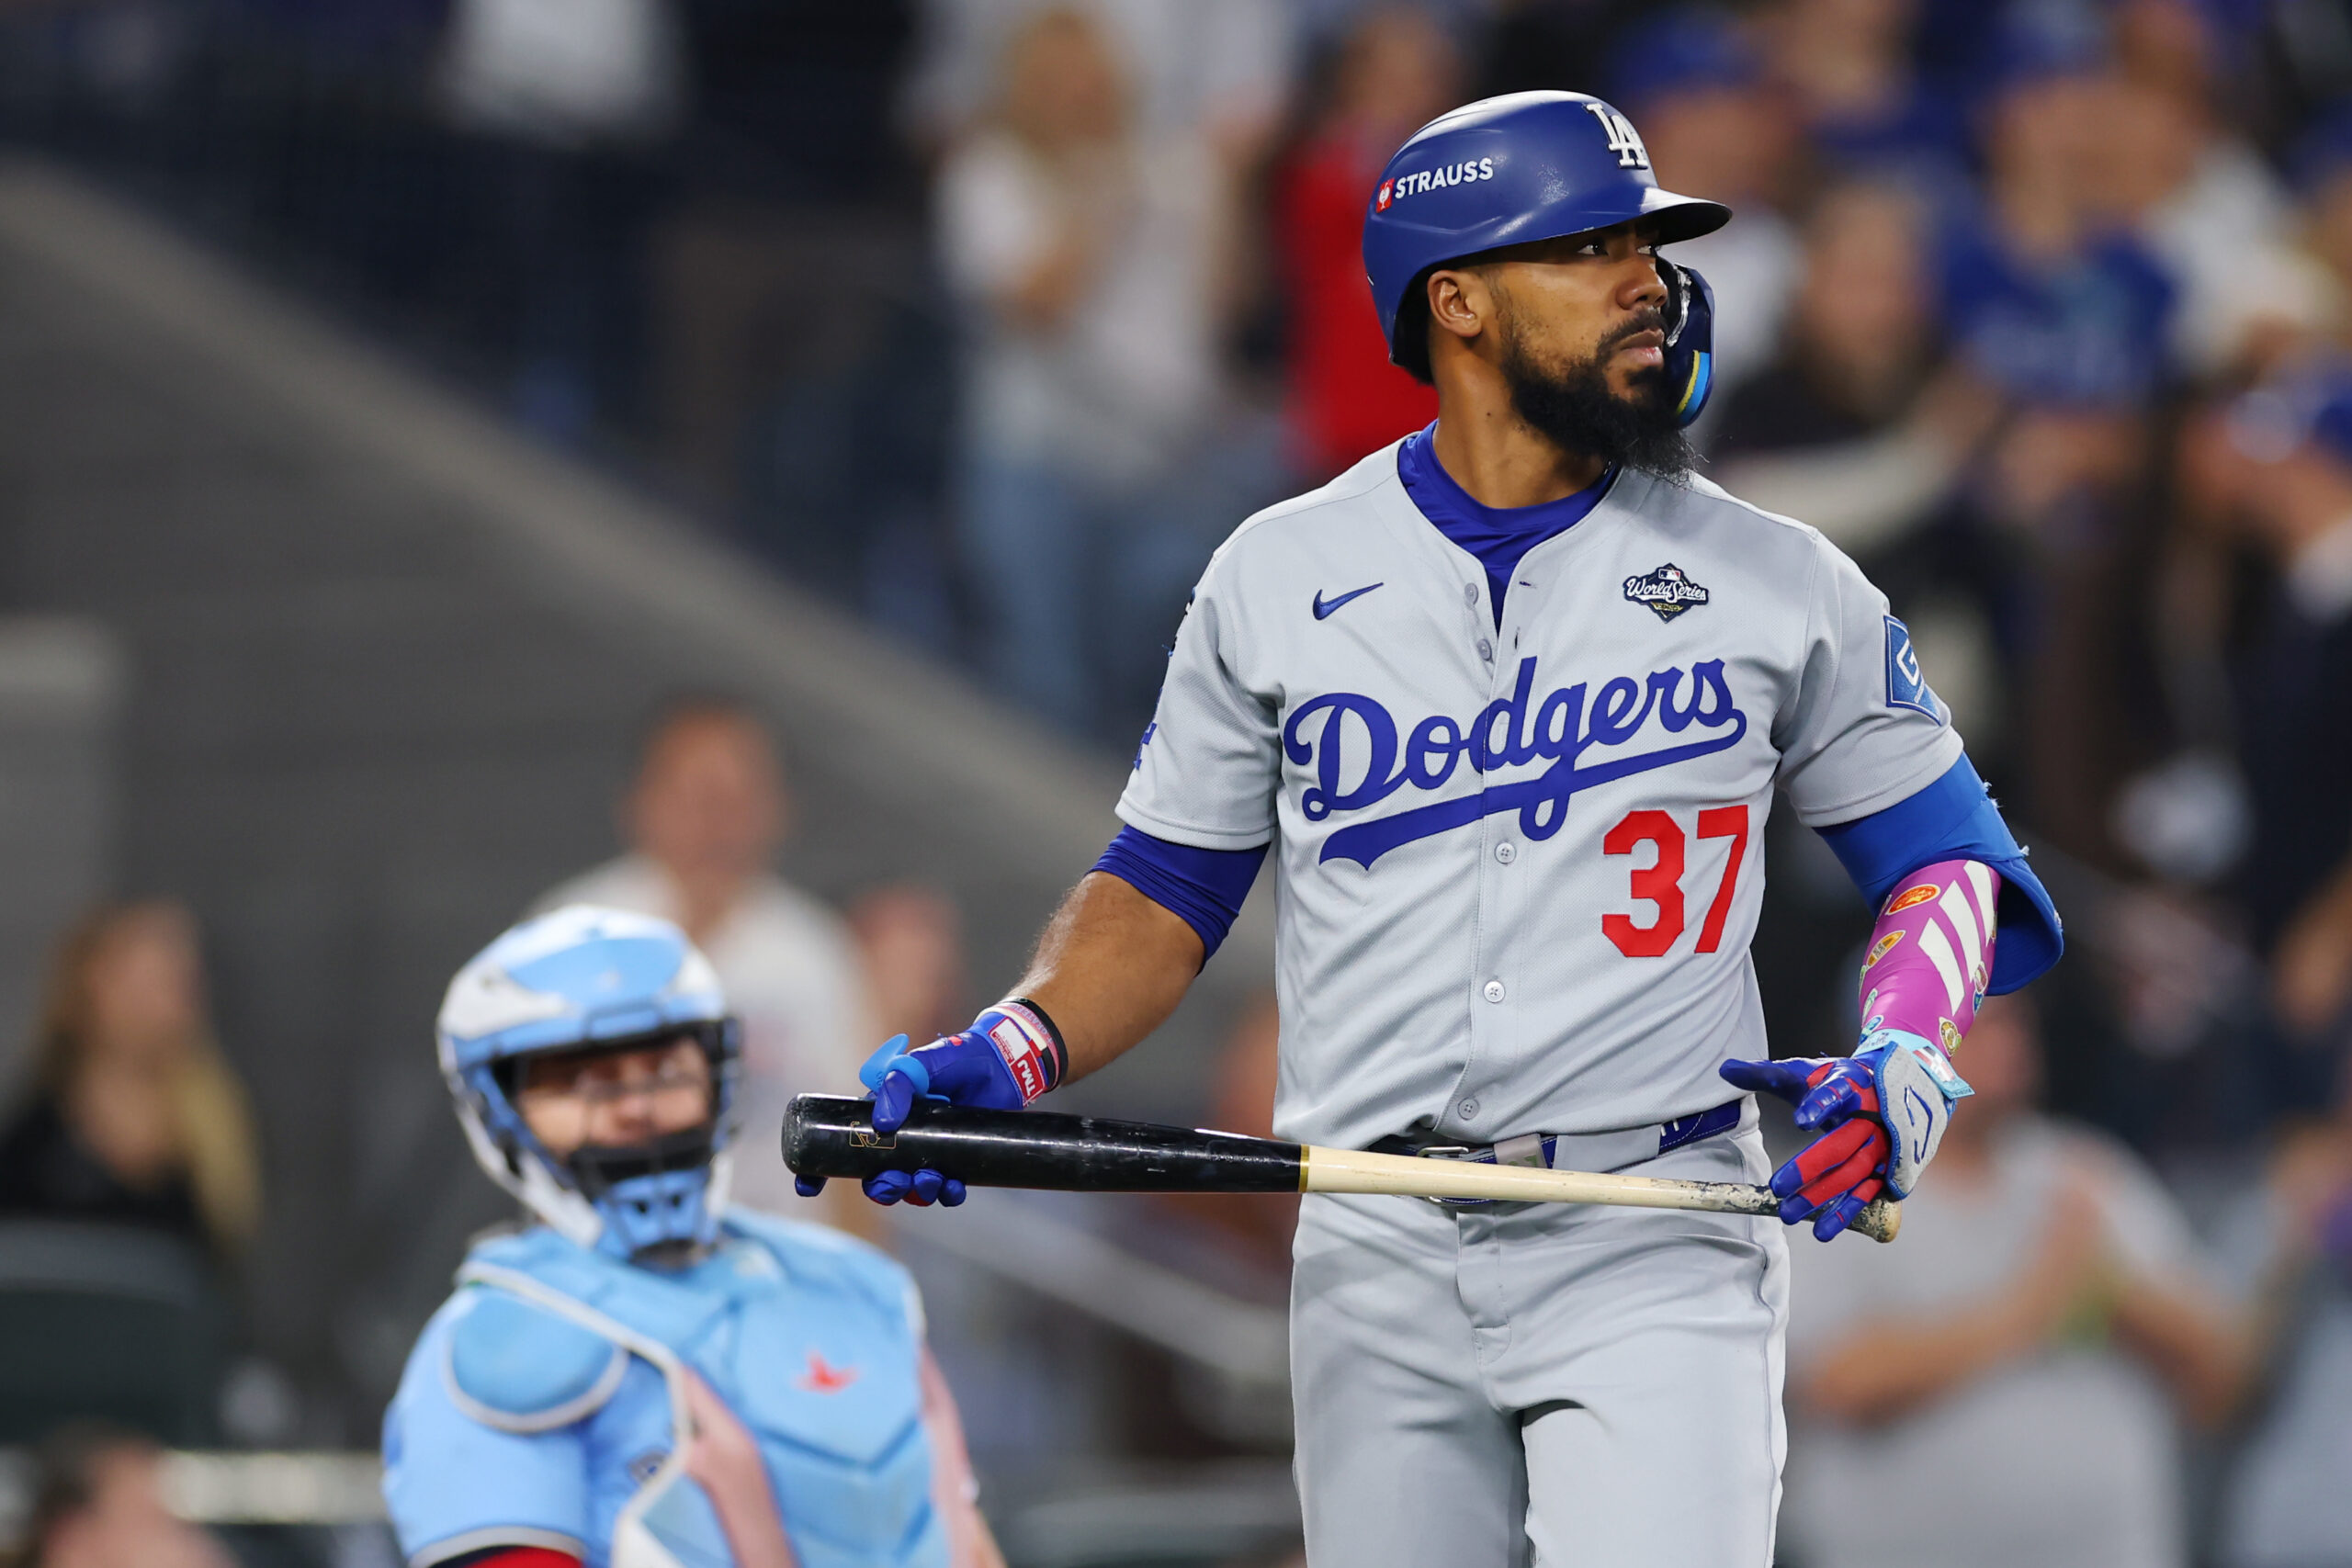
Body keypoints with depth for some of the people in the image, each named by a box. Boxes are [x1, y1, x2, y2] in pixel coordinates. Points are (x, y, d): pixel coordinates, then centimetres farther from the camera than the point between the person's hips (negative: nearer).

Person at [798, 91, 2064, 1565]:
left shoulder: (1773, 582, 6)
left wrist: (1904, 1050, -10)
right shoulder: (1282, 578, 9)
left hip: (1652, 1255, -2)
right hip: (1379, 1264, 2)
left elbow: (1943, 853, 10)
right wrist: (1011, 1053, -4)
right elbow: (1166, 888, 14)